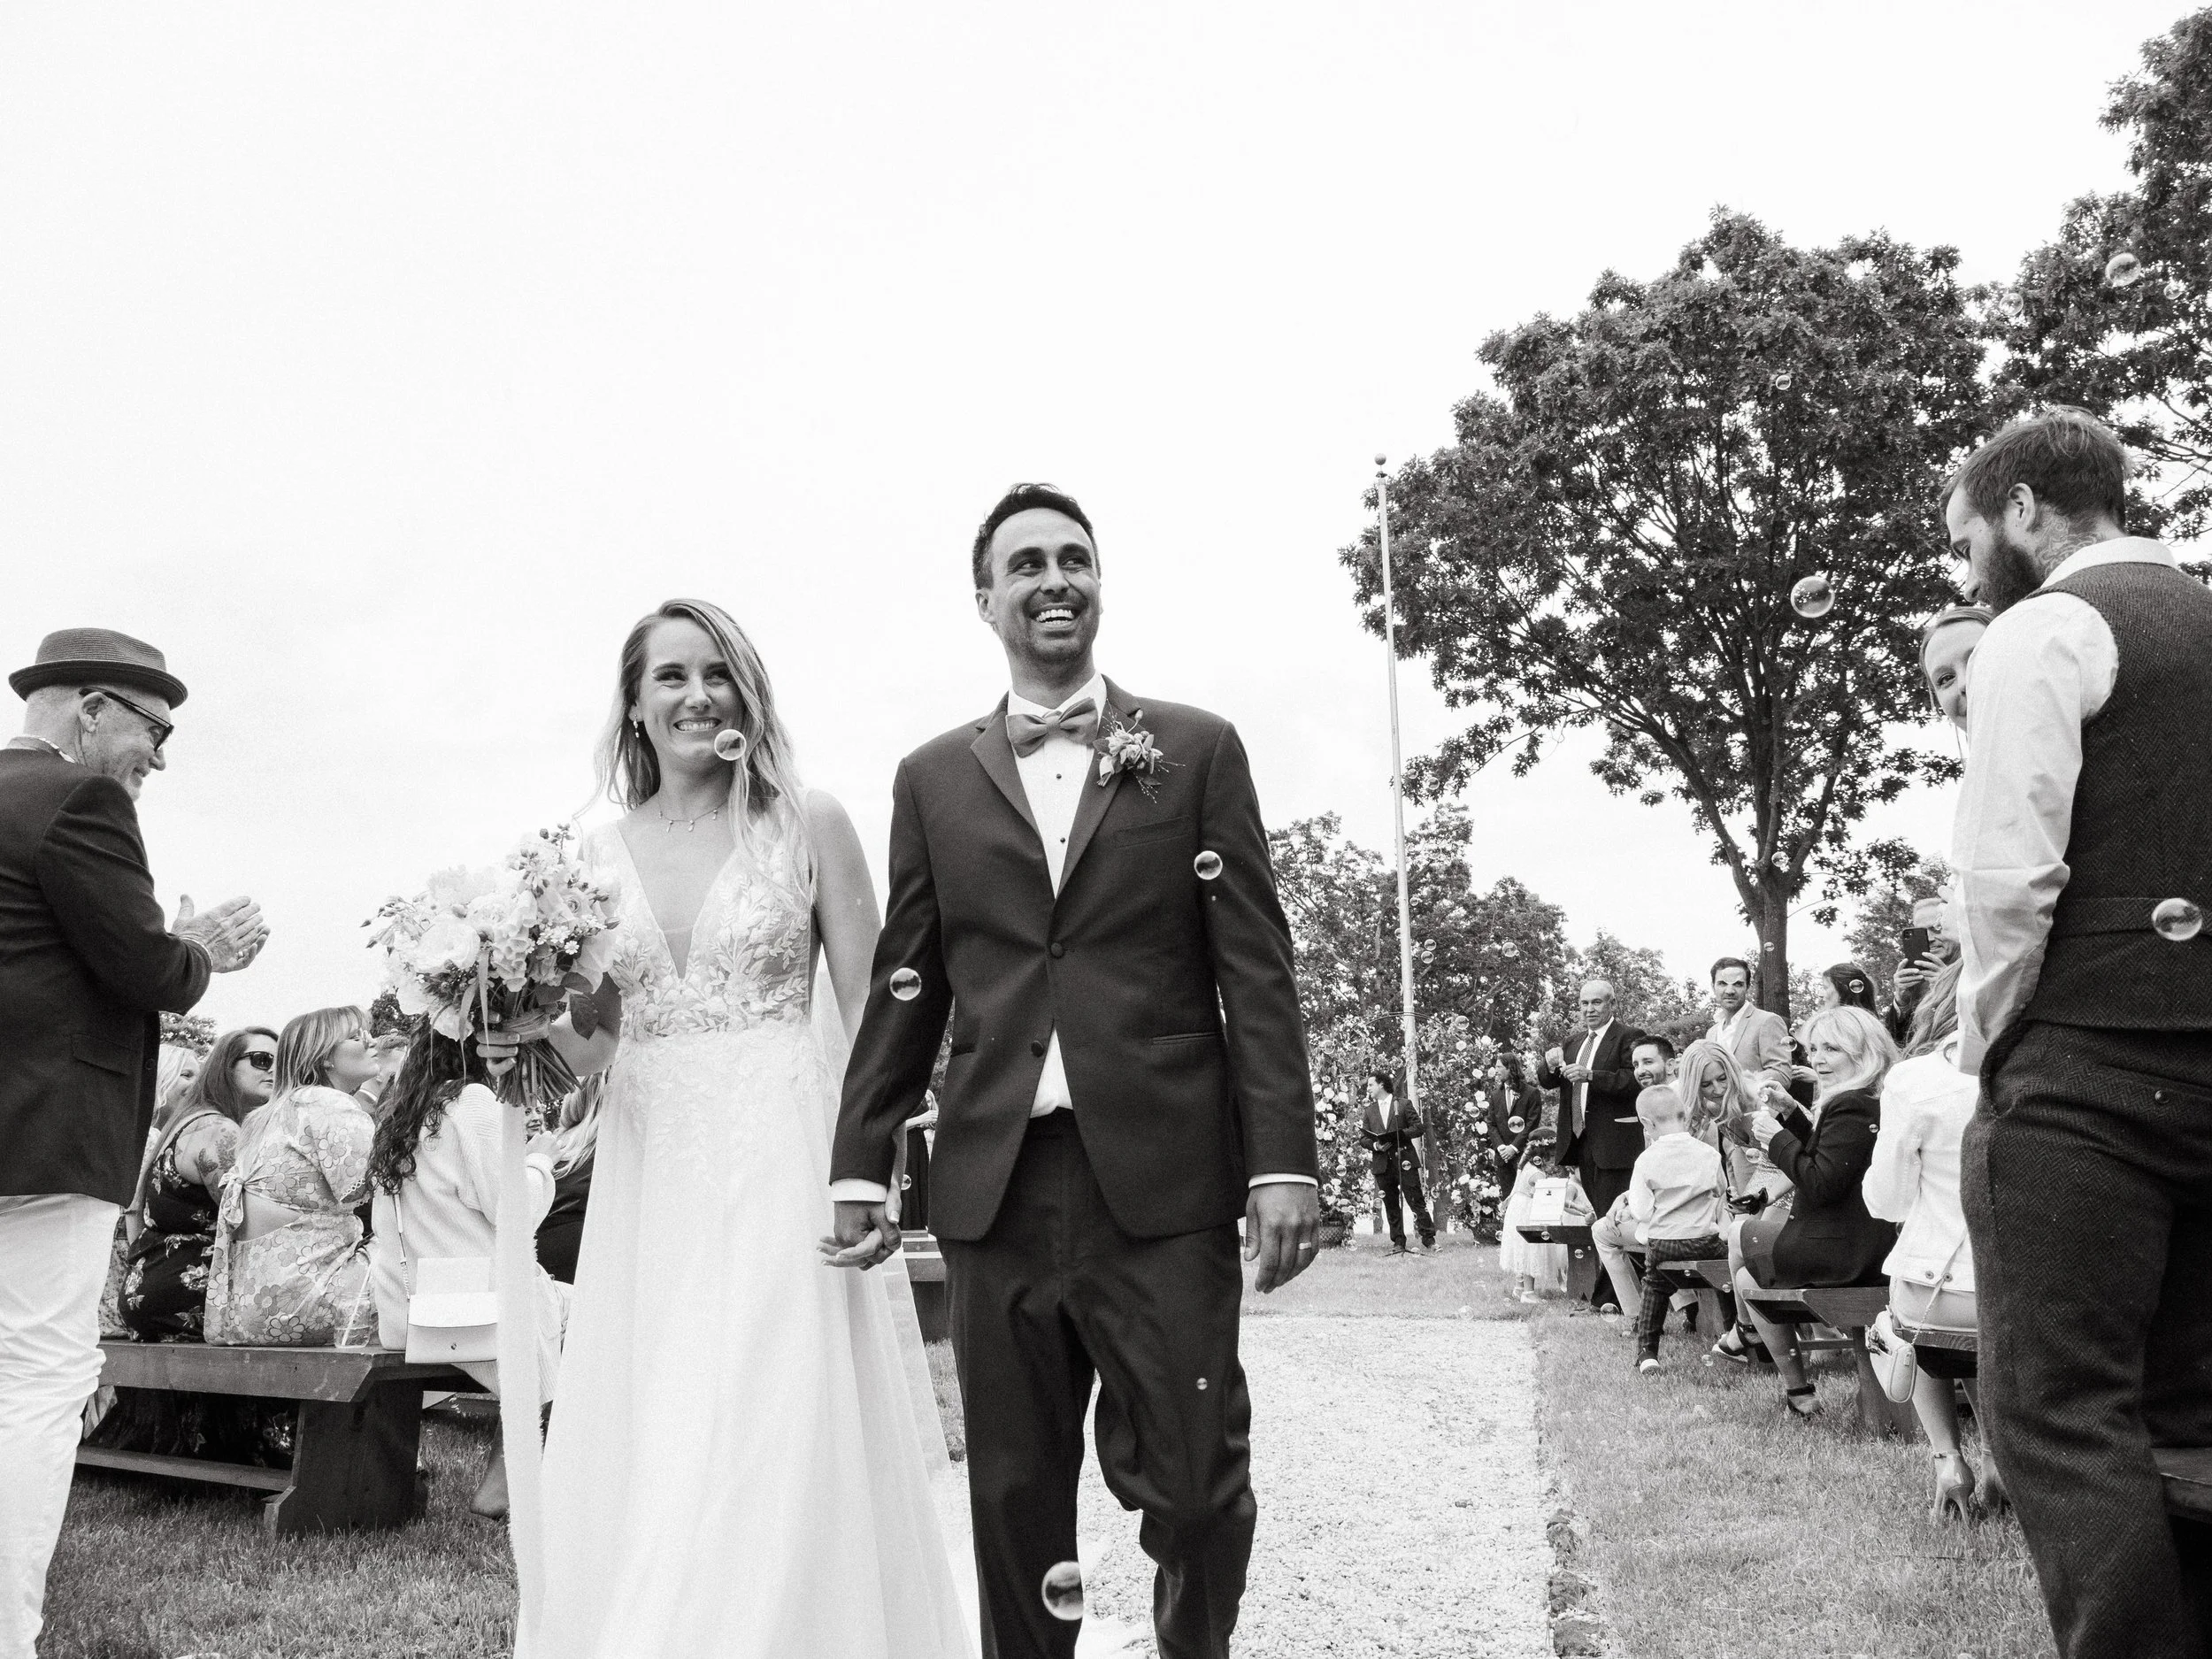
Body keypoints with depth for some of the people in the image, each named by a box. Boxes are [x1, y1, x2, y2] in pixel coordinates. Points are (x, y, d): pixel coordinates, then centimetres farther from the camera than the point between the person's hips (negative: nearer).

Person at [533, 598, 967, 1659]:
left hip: (780, 1171, -3)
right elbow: (581, 1046, 13)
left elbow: (870, 1017, -2)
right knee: (637, 1469, 7)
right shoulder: (596, 855, 9)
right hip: (647, 1183, 4)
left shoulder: (807, 824, 0)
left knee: (773, 1464, -5)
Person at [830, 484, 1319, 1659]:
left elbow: (1256, 971, 2)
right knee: (1013, 1498, 8)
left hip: (1164, 1178, -1)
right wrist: (862, 1163, 7)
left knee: (1190, 1482, 1)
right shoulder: (934, 779, 12)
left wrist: (1283, 1162, -5)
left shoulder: (1196, 750, 7)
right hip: (994, 1189, 2)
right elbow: (905, 986, 12)